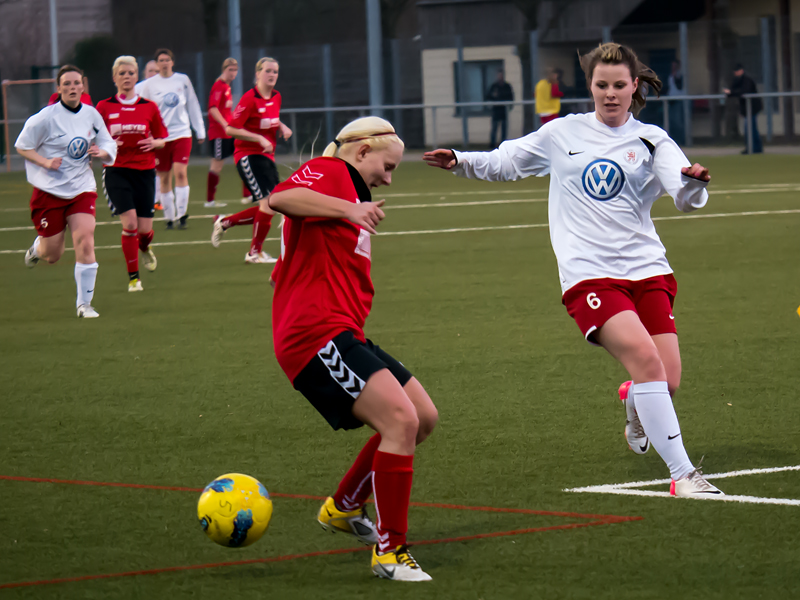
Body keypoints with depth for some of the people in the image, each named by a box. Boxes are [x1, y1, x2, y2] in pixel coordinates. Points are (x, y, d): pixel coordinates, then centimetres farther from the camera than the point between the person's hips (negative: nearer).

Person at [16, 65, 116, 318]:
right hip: (49, 190, -3)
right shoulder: (46, 118, -12)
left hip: (82, 189, 3)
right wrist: (46, 162, -18)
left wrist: (102, 152, -12)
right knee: (52, 255, 5)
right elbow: (22, 146, -4)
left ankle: (84, 303, -5)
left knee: (85, 243, -15)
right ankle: (38, 247, 44)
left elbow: (109, 147, 12)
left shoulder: (91, 115, 2)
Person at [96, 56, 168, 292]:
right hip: (116, 171, -2)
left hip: (144, 171, 2)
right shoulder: (104, 107, 1)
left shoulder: (149, 107, 5)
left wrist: (154, 143, -10)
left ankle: (145, 248, 40)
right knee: (129, 222, -18)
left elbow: (163, 138, 12)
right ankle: (133, 277, -3)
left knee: (144, 228, 0)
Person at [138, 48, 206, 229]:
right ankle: (169, 217, 15)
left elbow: (193, 106, 12)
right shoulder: (149, 84, 2)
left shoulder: (183, 80, 5)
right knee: (164, 178, 4)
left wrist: (200, 131, 13)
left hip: (182, 134, 0)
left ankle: (182, 214, -10)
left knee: (180, 172, -15)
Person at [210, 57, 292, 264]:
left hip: (267, 157, 8)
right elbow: (231, 129, -17)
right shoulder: (250, 98, -15)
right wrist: (260, 139, -22)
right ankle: (255, 252, -4)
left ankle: (224, 222, 22)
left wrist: (282, 127, 4)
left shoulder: (276, 97, 8)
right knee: (268, 201, -17)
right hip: (248, 155, -8)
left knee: (270, 207, 6)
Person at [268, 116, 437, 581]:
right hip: (315, 334, -11)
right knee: (400, 419, -20)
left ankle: (344, 508, 28)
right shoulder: (329, 172, -3)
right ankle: (390, 551, -12)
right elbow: (280, 198, -25)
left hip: (342, 335, 11)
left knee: (424, 417, 12)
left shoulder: (353, 196, 28)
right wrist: (348, 208, -30)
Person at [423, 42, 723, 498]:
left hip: (647, 269, 2)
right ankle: (682, 473, -21)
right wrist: (460, 162, 6)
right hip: (589, 273, -2)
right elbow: (506, 163, 22)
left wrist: (694, 183, -28)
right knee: (645, 358, -24)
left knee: (668, 381, -7)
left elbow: (686, 198, -6)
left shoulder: (652, 141, 8)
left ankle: (633, 402, 34)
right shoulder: (562, 134, 9)